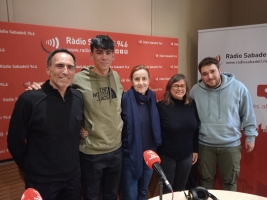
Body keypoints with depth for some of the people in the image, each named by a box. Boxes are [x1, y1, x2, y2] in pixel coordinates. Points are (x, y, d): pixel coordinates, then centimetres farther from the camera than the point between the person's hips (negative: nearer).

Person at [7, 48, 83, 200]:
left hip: (73, 176, 4)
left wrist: (72, 162, 11)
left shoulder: (78, 97, -4)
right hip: (41, 181, -4)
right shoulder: (29, 99, -18)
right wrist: (32, 169, 0)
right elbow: (15, 141, -10)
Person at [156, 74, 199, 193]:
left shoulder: (192, 105, 0)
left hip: (186, 156, 4)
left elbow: (196, 130, 8)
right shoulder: (161, 106, -14)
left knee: (181, 189, 19)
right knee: (166, 190, 12)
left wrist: (195, 150, 9)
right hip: (166, 156, -4)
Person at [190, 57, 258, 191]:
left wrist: (250, 137, 3)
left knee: (230, 181, 15)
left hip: (231, 145, -1)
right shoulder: (195, 91, -6)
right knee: (206, 179, 17)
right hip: (204, 145, 1)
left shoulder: (238, 87, -9)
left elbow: (248, 115, 1)